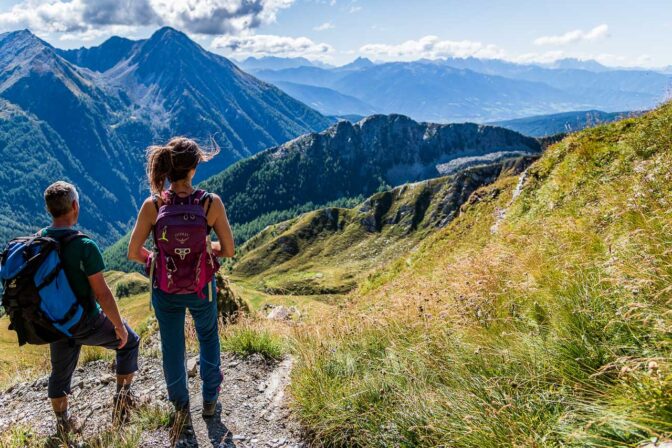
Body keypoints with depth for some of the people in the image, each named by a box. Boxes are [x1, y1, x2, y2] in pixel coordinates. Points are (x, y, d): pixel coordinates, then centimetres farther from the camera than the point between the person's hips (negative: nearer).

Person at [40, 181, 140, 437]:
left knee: (60, 373, 24)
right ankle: (122, 397, 22)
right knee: (129, 342, 20)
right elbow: (102, 293, -23)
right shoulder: (84, 246, -26)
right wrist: (119, 326, -10)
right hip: (87, 322, -6)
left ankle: (62, 425, 41)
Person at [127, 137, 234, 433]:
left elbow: (133, 253, -12)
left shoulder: (152, 205, -19)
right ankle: (210, 399, 42)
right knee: (208, 337, 29)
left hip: (165, 290, 0)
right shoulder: (212, 203, -21)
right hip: (202, 288, 0)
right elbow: (229, 250, -14)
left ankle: (182, 410, 40)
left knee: (172, 348, 22)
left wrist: (154, 258, 9)